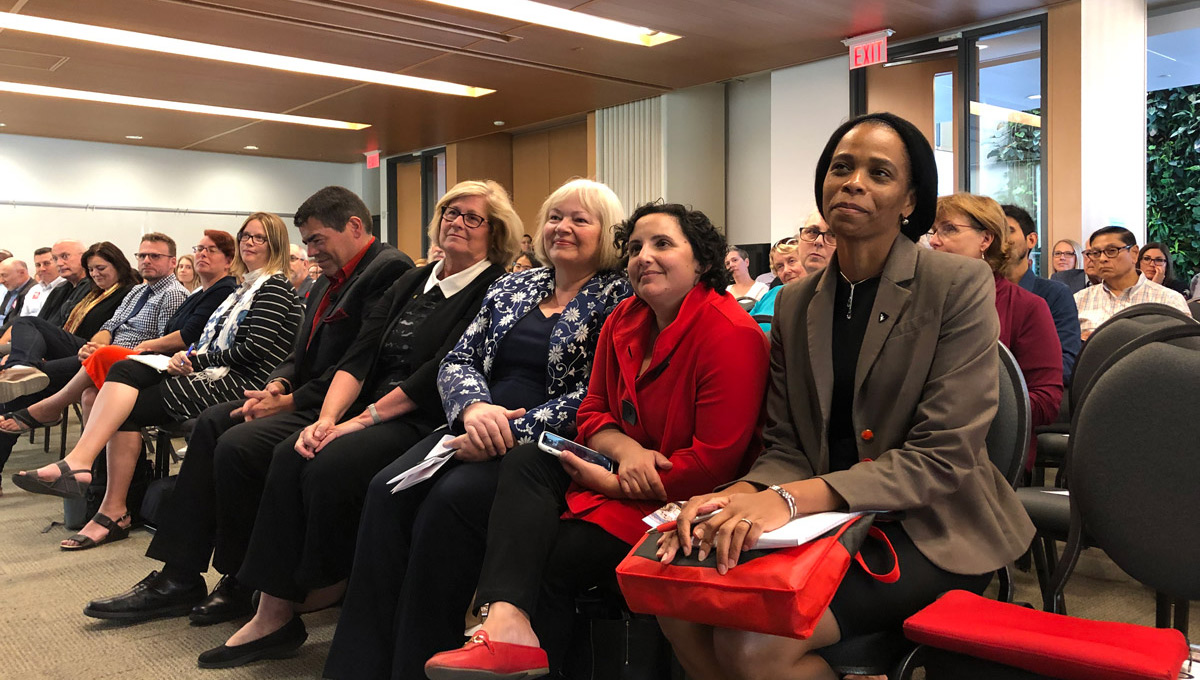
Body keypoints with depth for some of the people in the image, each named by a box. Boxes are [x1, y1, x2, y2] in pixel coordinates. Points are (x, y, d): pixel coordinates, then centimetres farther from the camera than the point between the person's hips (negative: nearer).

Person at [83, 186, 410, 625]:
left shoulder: (388, 270, -13)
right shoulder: (329, 280, 20)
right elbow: (301, 354, 21)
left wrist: (291, 402, -16)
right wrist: (278, 384, -2)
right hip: (306, 397, 11)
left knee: (238, 442, -23)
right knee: (211, 422, 2)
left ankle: (241, 584, -4)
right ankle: (179, 578, 3)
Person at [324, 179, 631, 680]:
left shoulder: (618, 299, 0)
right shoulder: (511, 287, 19)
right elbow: (457, 361, 13)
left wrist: (507, 434, -19)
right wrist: (475, 406, -11)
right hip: (481, 427, 6)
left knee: (451, 499, -30)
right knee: (388, 488, -20)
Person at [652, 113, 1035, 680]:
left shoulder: (959, 286, -7)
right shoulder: (795, 304, 9)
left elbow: (942, 456, -15)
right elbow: (786, 447, 6)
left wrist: (794, 497, -26)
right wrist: (739, 497, -19)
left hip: (928, 529, -5)